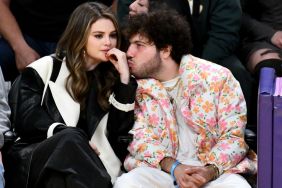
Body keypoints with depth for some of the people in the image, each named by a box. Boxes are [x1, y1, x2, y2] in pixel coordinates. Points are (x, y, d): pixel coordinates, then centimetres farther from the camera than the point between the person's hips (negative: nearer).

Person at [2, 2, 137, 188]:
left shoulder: (114, 78, 19)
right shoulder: (46, 69, 12)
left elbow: (121, 134, 4)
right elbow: (26, 120, -2)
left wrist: (125, 77, -1)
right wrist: (68, 136, -19)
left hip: (86, 167, 1)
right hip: (34, 159, -1)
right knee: (70, 139, -34)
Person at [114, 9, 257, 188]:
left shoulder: (218, 77, -2)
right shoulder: (136, 85, 5)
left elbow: (234, 136, -3)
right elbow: (139, 137, 1)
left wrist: (210, 171, -21)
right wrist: (173, 167, -17)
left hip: (216, 168, -2)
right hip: (161, 167, 2)